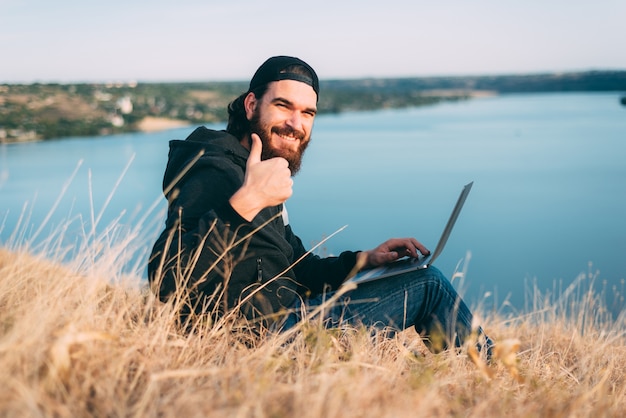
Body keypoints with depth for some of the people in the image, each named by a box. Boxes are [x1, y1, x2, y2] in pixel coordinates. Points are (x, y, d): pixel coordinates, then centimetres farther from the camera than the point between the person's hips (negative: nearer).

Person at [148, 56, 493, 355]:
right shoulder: (216, 172, -17)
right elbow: (168, 279, -31)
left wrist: (363, 260, 8)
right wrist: (244, 203, -39)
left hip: (289, 315, 10)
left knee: (426, 279, 19)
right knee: (428, 284, -1)